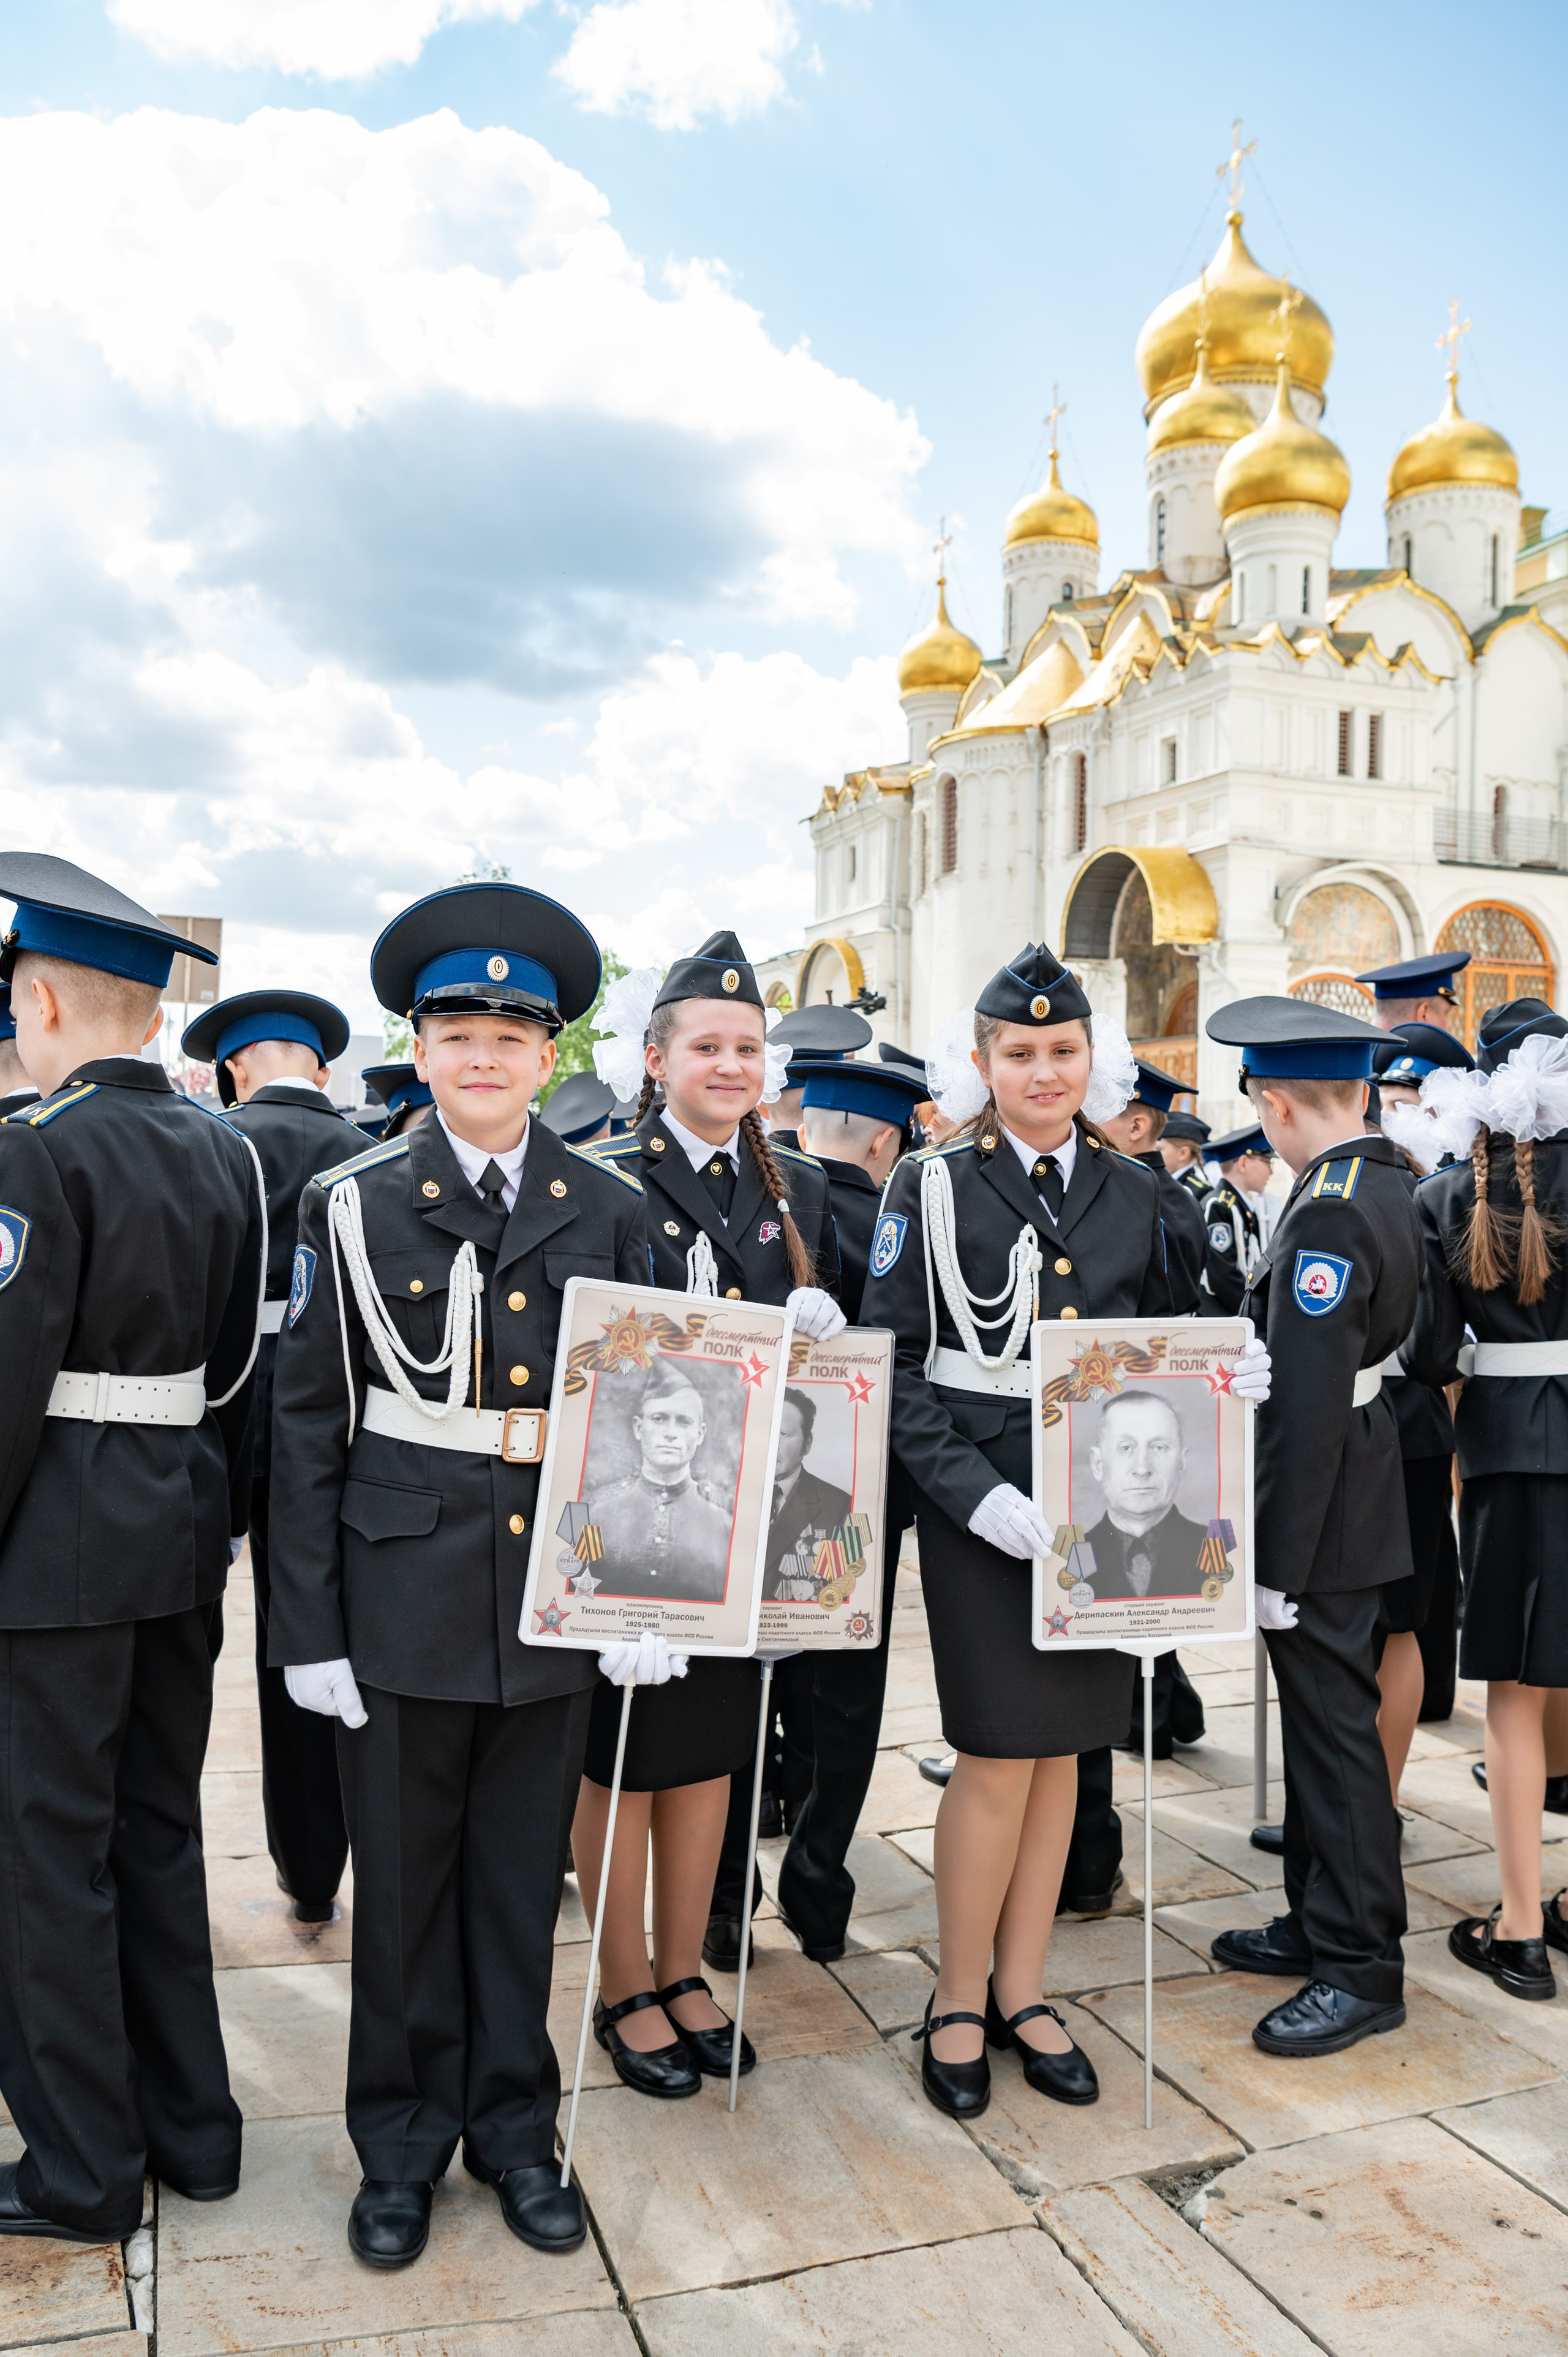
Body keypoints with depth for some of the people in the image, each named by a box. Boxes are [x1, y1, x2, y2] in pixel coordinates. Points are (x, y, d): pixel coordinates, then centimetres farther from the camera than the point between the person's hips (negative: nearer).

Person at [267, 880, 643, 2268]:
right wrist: (308, 1626, -5)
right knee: (403, 1880, 12)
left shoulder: (610, 1213, 3)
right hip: (403, 1593, -1)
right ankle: (402, 2142, 33)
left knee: (522, 1879, 14)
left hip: (554, 1592, 1)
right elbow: (309, 1424, -2)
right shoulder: (353, 1206, -1)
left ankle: (514, 2130, 34)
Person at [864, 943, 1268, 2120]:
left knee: (1063, 1744, 13)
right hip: (982, 1509, -4)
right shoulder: (934, 1186, -5)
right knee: (1002, 1752, -1)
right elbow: (894, 1360, -8)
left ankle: (1021, 1992, 30)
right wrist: (974, 1490, -18)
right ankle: (959, 2001, 21)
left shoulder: (1135, 1192, 8)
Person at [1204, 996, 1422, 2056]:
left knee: (1335, 1724, 2)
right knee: (1320, 1715, 19)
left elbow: (1308, 1405, -25)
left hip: (1325, 1514, -10)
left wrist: (1279, 1563, -20)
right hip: (1359, 1494, 10)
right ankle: (1320, 1921, 33)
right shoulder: (1385, 1182, 8)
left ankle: (1362, 1966, 16)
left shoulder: (1329, 1214, -23)